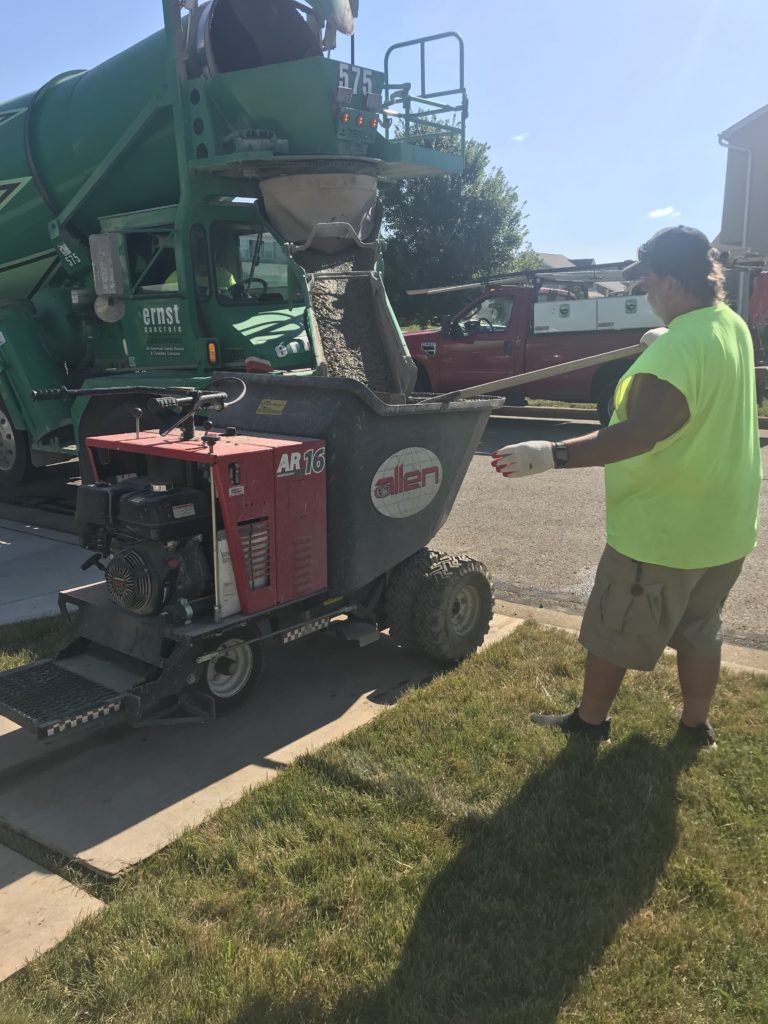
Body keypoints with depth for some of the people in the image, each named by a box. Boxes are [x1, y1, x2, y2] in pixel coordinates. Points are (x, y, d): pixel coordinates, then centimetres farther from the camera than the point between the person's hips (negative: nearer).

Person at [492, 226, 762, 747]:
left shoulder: (677, 350, -27)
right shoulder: (733, 326, 4)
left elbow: (640, 433, -36)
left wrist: (554, 455, -40)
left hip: (661, 530, -9)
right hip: (725, 525, 9)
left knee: (611, 630, 11)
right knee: (700, 629, 22)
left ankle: (591, 720, 28)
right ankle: (697, 724, 36)